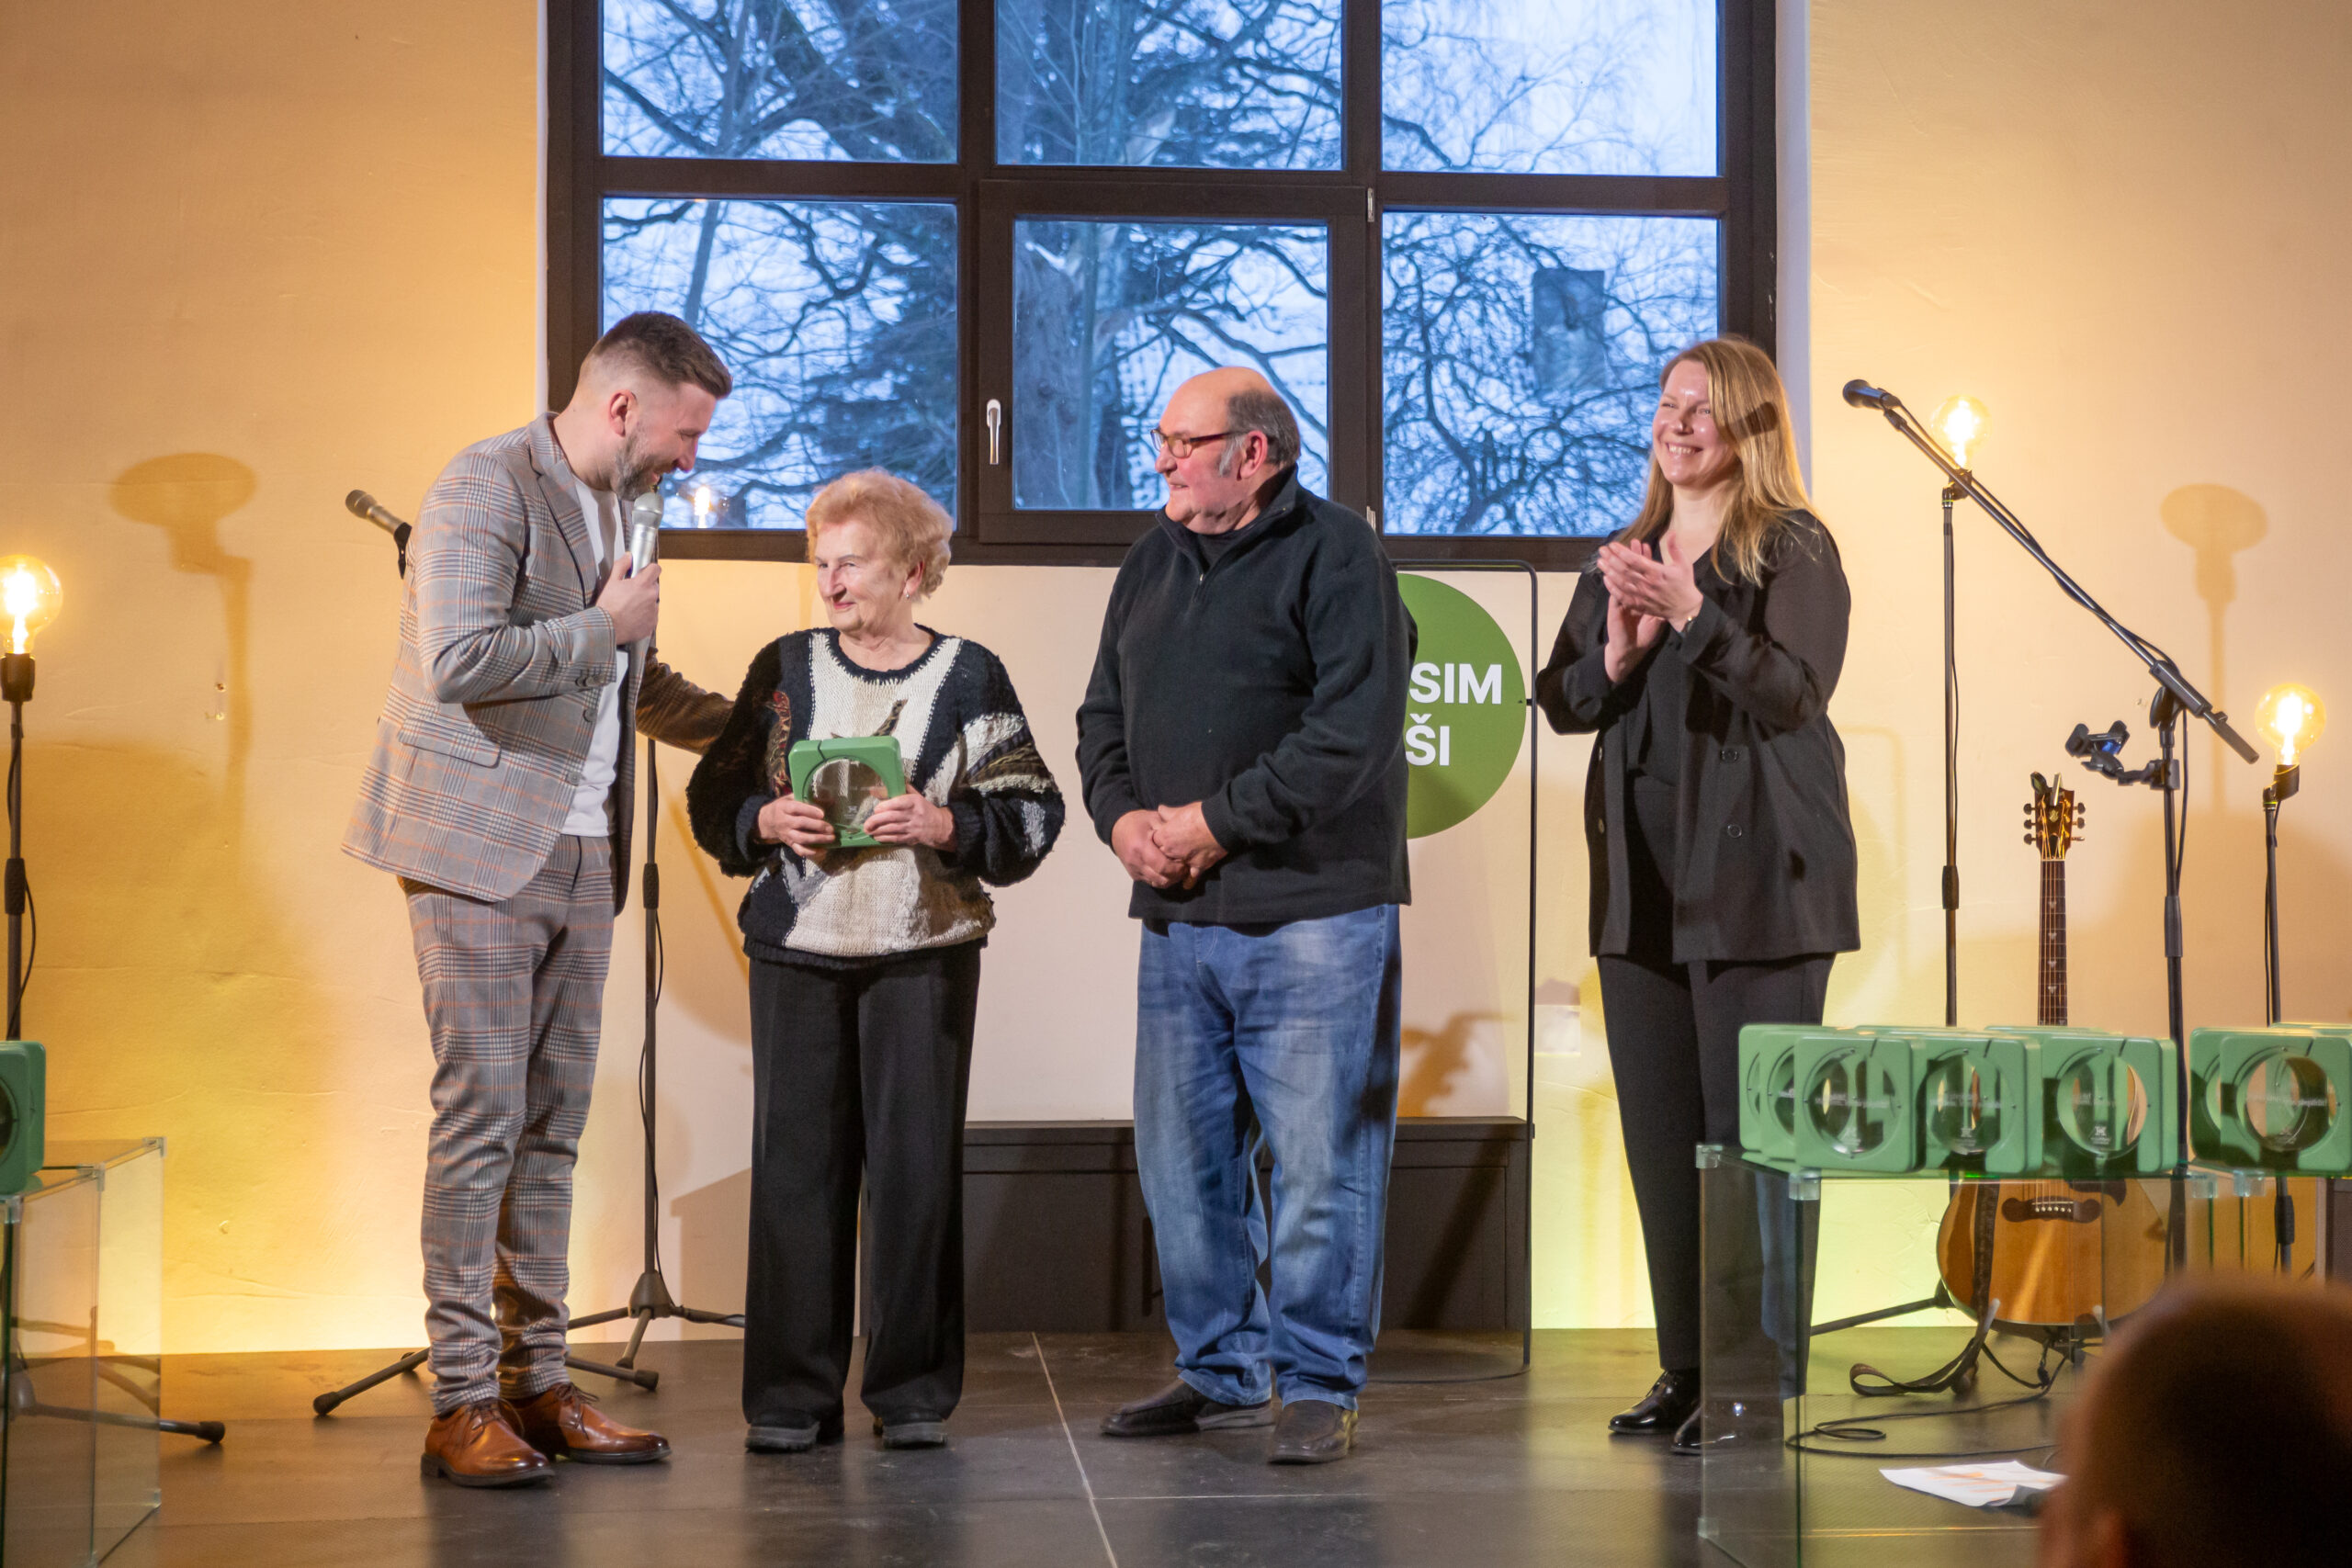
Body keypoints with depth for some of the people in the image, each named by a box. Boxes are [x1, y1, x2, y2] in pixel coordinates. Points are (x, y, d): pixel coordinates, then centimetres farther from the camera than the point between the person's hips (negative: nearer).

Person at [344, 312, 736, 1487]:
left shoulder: (617, 506, 17)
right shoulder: (486, 486, -11)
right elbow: (458, 661, -24)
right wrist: (604, 626, -13)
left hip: (579, 854, 8)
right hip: (480, 850, -8)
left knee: (552, 1128, 8)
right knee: (481, 1122, -6)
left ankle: (536, 1383, 14)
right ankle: (460, 1402, 0)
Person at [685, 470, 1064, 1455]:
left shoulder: (969, 676, 4)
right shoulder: (786, 666, 10)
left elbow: (1031, 813, 2)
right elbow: (714, 800, 12)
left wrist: (950, 827, -15)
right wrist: (765, 820, -8)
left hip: (924, 950, -1)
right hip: (798, 948, 2)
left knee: (916, 1164, -1)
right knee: (795, 1162, 0)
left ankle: (914, 1391, 10)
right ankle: (792, 1395, 9)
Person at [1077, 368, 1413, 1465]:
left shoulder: (1334, 555, -6)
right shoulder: (1153, 563, 17)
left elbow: (1352, 734, -16)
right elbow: (1105, 713, 20)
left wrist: (1217, 821, -14)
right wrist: (1122, 816, 0)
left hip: (1311, 913, -7)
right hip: (1175, 918, 7)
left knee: (1319, 1158, -4)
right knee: (1180, 1155, 10)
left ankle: (1318, 1385, 6)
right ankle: (1220, 1372, 23)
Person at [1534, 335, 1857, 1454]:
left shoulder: (1792, 550, -3)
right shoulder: (1626, 555, 15)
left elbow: (1797, 691, -15)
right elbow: (1561, 702, 11)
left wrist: (1693, 616, -27)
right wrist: (1618, 653, -9)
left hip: (1756, 879, -6)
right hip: (1643, 880, 6)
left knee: (1751, 1137, -6)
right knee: (1660, 1138, 8)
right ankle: (1686, 1370, 17)